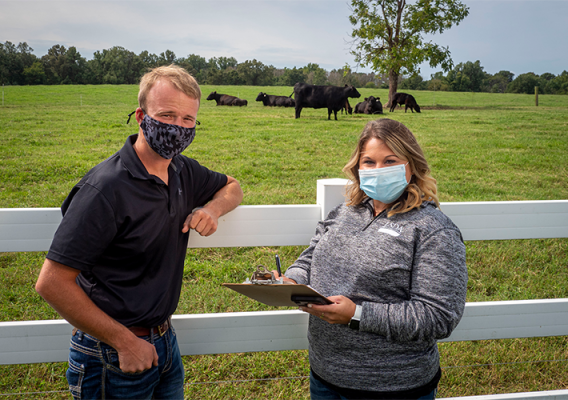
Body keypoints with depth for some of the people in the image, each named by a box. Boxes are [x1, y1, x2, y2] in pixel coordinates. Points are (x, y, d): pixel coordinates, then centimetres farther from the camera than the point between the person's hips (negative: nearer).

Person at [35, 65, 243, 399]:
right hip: (114, 357, -7)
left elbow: (232, 187, 19)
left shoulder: (183, 171, 0)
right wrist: (126, 342, -20)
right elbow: (52, 283, -24)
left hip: (165, 341, 7)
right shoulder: (106, 188, -23)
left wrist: (213, 209, -5)